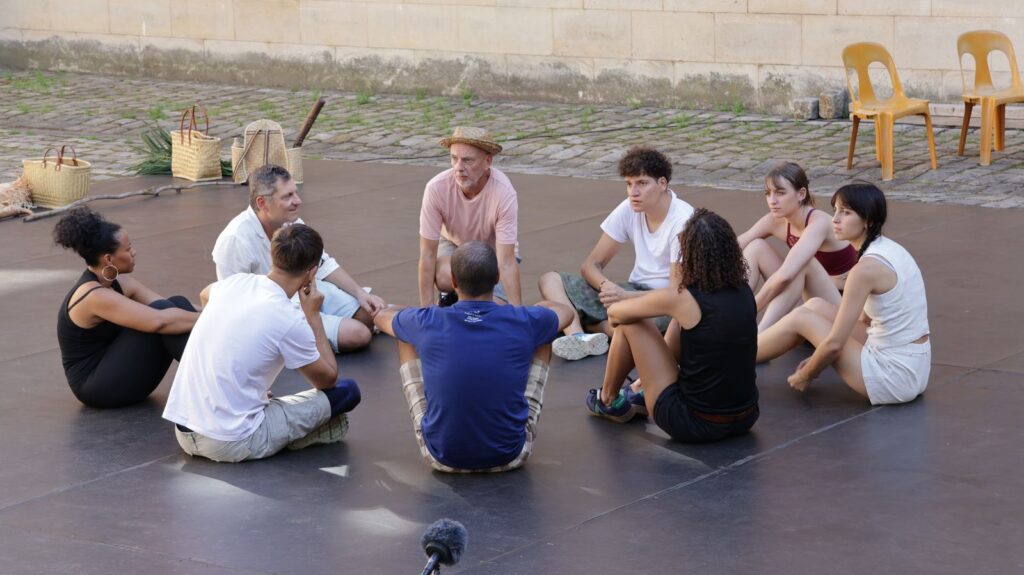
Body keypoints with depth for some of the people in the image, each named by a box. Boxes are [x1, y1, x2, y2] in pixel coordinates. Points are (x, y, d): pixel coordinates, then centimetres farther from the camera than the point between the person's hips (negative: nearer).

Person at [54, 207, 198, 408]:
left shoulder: (119, 283, 4)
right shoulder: (93, 296, -24)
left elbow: (164, 308, 2)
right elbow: (158, 321, -34)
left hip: (118, 373, 9)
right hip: (99, 387, -9)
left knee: (178, 304, -6)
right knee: (164, 319, -24)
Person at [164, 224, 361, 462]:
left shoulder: (233, 282, 2)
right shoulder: (289, 320, -16)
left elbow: (206, 294, 31)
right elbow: (328, 379, 1)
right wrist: (313, 315, 5)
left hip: (183, 432, 7)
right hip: (231, 445, -7)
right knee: (347, 391, 4)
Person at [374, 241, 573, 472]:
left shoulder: (427, 323, -13)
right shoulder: (524, 322, -13)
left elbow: (381, 317, 14)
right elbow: (566, 311, 14)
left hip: (442, 458, 0)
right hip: (511, 456, 0)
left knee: (407, 338, 16)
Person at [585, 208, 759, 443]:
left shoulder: (682, 300, -17)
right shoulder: (744, 292, -2)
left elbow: (615, 313, -1)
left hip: (695, 424, -6)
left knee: (630, 325, 7)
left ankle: (607, 400, 30)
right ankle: (647, 394, 39)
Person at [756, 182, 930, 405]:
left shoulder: (867, 268, -20)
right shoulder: (890, 249, 8)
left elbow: (834, 343, -18)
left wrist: (805, 375, 0)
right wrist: (817, 362, 18)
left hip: (894, 377, -9)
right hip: (914, 368, 9)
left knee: (800, 318, 0)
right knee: (816, 306, 15)